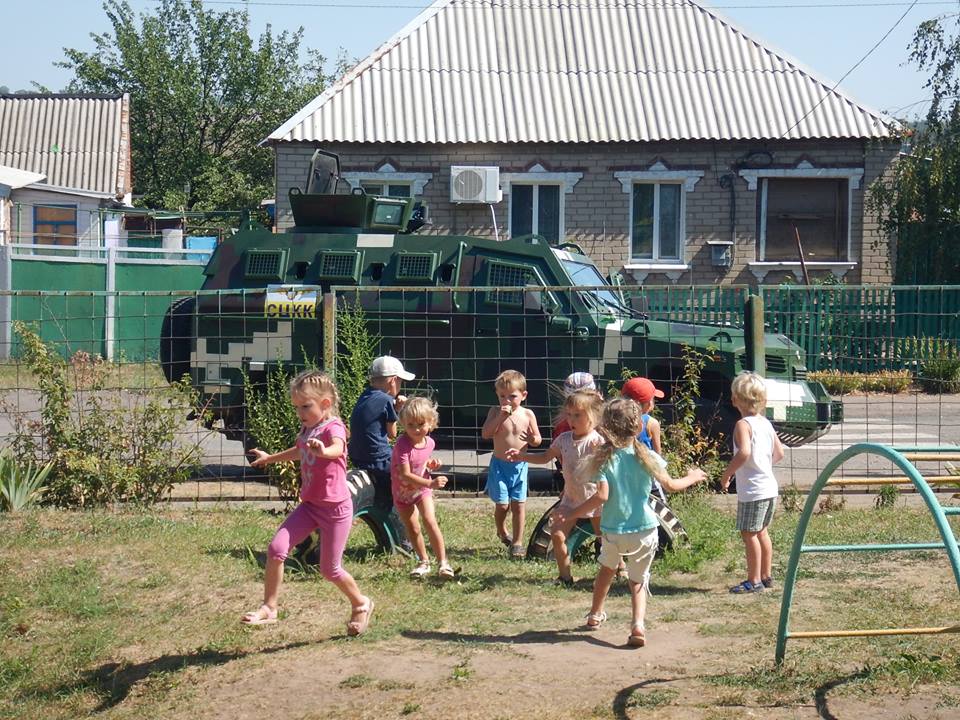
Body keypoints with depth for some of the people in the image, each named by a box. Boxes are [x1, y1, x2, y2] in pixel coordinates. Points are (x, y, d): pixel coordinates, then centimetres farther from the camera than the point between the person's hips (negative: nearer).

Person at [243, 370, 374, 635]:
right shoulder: (306, 430, 9)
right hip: (309, 505, 7)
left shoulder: (333, 427, -15)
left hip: (335, 507, -7)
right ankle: (269, 607, 0)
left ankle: (361, 604, 29)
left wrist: (324, 451, -65)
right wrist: (269, 458, 50)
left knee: (330, 569, 2)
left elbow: (337, 448, -41)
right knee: (276, 548, -10)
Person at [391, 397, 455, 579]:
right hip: (403, 491, -2)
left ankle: (443, 562, -9)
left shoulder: (429, 442, -11)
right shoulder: (403, 444, -30)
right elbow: (405, 475, -35)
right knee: (412, 529, 7)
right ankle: (424, 562, 26)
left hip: (423, 489, 2)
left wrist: (431, 464, -10)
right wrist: (431, 483, -44)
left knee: (430, 521, -14)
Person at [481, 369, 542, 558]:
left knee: (518, 505, 1)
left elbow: (538, 439, 5)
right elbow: (485, 434, -15)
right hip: (500, 465, -1)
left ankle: (517, 542, 10)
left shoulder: (527, 414, -1)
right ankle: (502, 531, 28)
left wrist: (533, 439, -19)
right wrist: (500, 417, -24)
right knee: (502, 504, -1)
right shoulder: (496, 412, -4)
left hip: (519, 466, 1)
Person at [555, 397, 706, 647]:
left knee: (606, 569, 27)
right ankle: (638, 624, -10)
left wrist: (571, 514, -11)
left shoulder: (604, 458, -11)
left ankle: (595, 615, 41)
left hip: (613, 530, 0)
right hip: (644, 530, 0)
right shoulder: (646, 456, -8)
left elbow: (602, 496, -19)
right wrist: (692, 477, 20)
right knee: (638, 580, 12)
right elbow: (671, 485, 1)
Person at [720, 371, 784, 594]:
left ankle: (754, 580, 4)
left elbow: (744, 452, -31)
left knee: (749, 534, 0)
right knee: (761, 532, 18)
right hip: (769, 486, 9)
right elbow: (779, 453, 12)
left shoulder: (743, 425, -16)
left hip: (752, 490, -9)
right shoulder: (766, 423, 9)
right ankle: (766, 576, 26)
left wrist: (727, 473, -21)